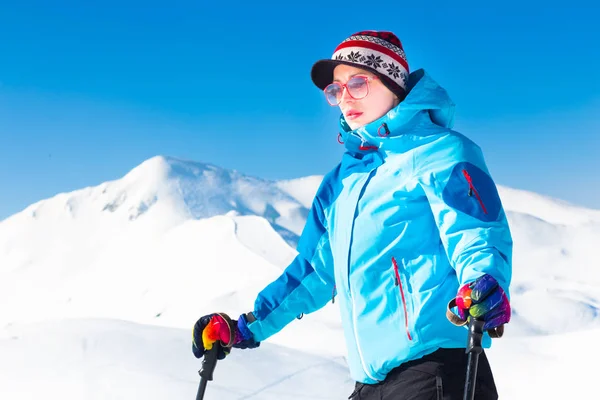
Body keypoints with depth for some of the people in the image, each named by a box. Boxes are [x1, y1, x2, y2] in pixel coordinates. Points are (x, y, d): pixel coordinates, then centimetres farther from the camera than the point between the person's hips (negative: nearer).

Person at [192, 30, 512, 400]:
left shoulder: (439, 151, -3)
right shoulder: (341, 181, 19)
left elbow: (474, 231, -15)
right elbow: (315, 270, 27)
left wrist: (482, 283, -36)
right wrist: (250, 327, 26)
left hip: (436, 368, -7)